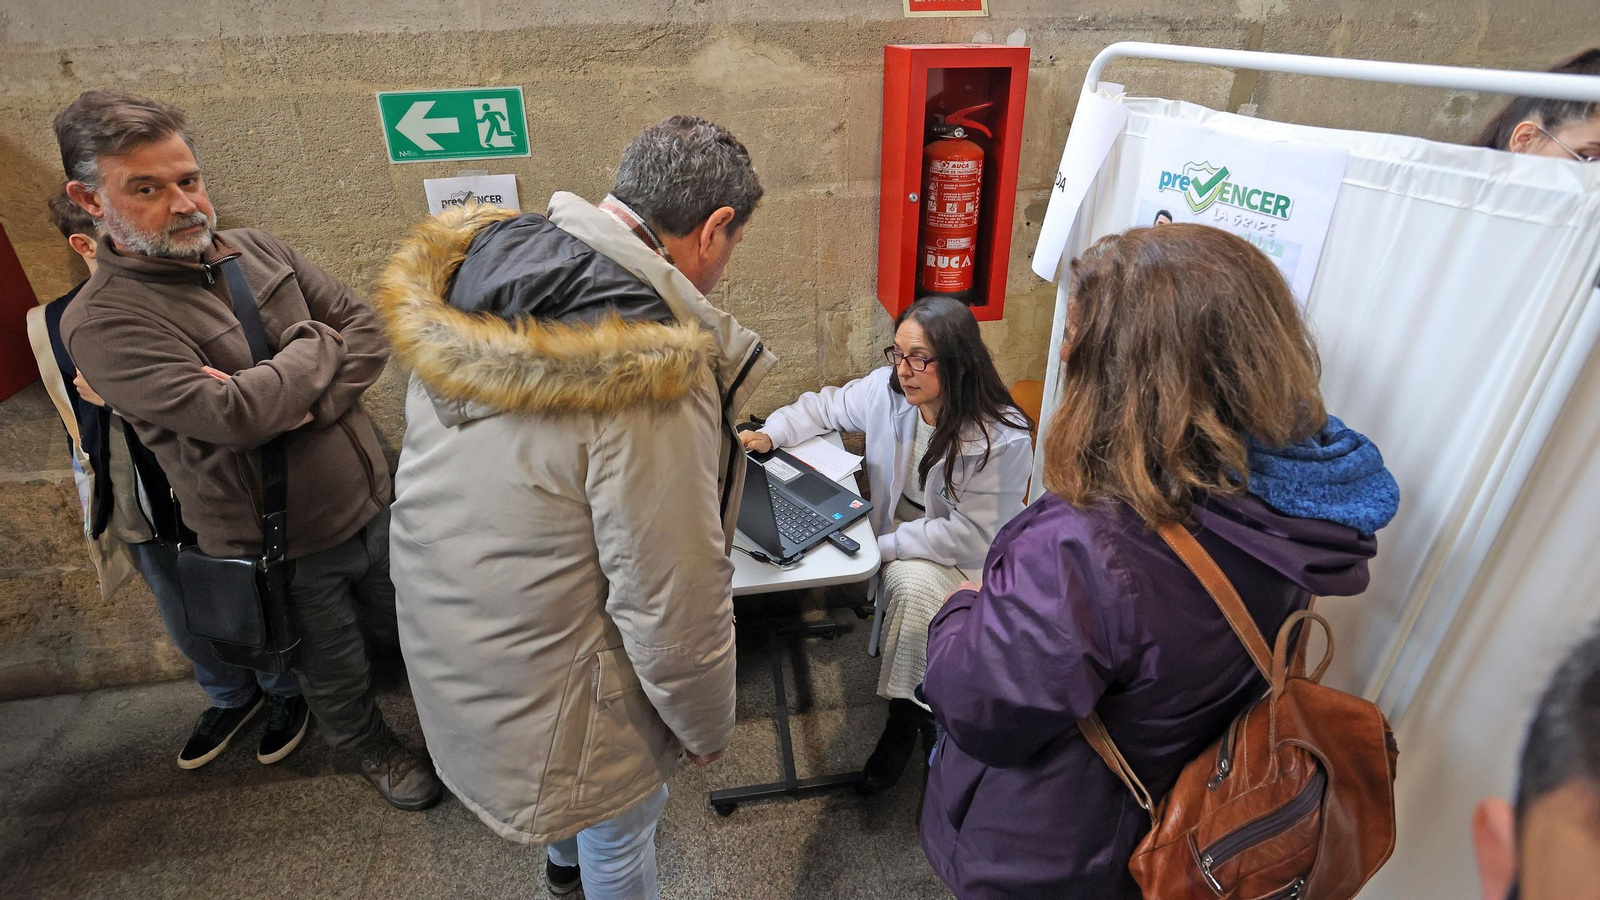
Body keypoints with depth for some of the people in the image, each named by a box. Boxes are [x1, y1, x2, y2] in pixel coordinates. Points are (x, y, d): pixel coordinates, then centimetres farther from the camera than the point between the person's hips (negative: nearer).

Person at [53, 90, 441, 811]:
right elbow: (232, 414, -29)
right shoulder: (101, 324, -16)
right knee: (333, 672, 21)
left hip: (373, 502, 5)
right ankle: (370, 745, 51)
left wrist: (305, 405, -19)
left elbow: (370, 329, -3)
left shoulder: (256, 251, 0)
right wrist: (317, 347, -13)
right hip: (285, 552, -4)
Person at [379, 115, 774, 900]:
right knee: (619, 826, 23)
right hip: (543, 678, -8)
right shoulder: (649, 378, -33)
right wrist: (707, 727, -8)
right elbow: (672, 602, -26)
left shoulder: (471, 276, -8)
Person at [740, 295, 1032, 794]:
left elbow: (970, 535, -24)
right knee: (911, 584, -24)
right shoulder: (888, 389, -12)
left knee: (913, 581, -31)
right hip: (898, 540, 5)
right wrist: (772, 433, -10)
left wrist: (883, 546, -26)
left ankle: (905, 716, -9)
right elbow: (825, 406, 6)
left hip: (966, 561, -5)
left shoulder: (1003, 439, -25)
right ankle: (916, 715, 0)